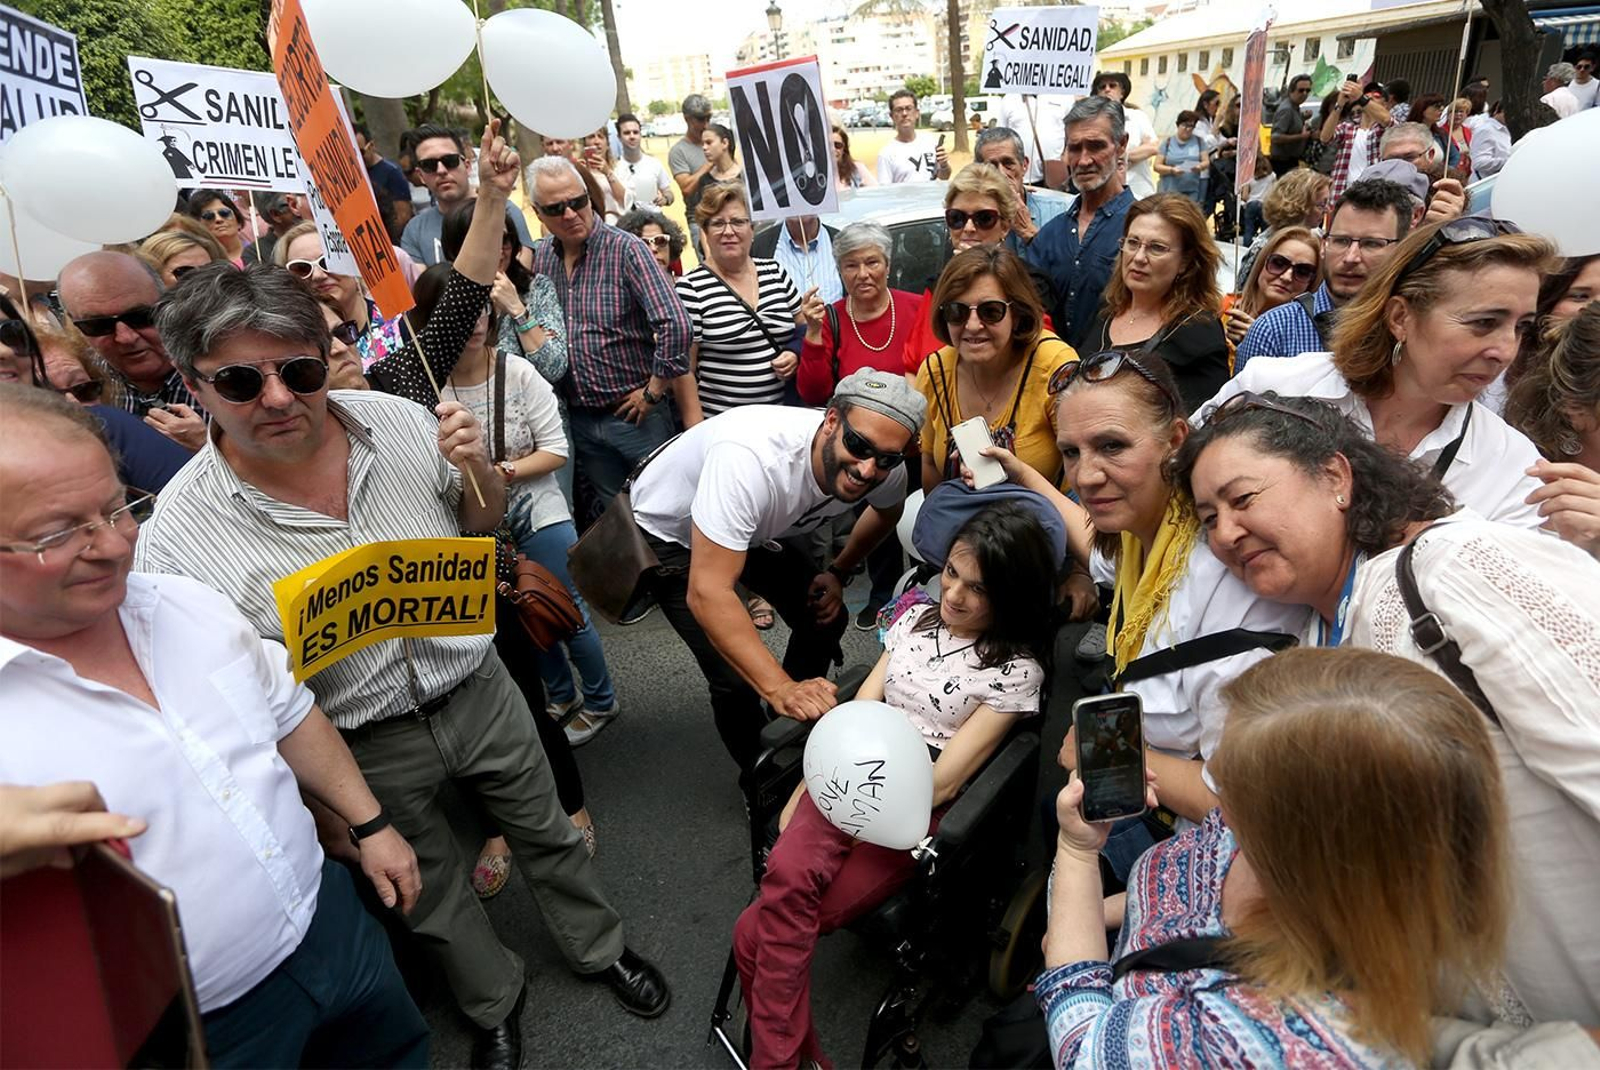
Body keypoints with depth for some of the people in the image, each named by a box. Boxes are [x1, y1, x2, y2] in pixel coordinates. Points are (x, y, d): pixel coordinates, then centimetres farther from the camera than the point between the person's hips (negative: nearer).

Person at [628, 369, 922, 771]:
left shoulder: (885, 470, -22)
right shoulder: (751, 456, -44)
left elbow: (887, 509, 6)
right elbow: (707, 593, -46)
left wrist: (838, 573, -2)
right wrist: (779, 687, -50)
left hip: (755, 527, 6)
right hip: (667, 531, -6)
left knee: (825, 620, 5)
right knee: (737, 678, -14)